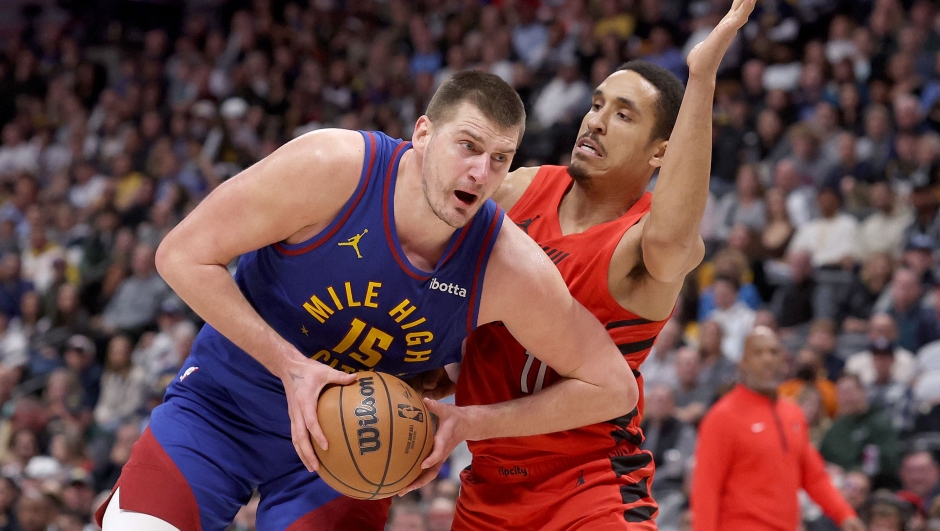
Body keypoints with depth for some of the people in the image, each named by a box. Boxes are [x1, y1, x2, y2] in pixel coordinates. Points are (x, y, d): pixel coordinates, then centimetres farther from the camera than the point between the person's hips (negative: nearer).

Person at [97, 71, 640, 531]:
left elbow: (613, 388, -11)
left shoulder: (512, 271, -21)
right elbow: (183, 256, -20)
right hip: (221, 403, -2)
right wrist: (291, 366, -27)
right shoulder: (332, 168, -26)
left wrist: (469, 422, -22)